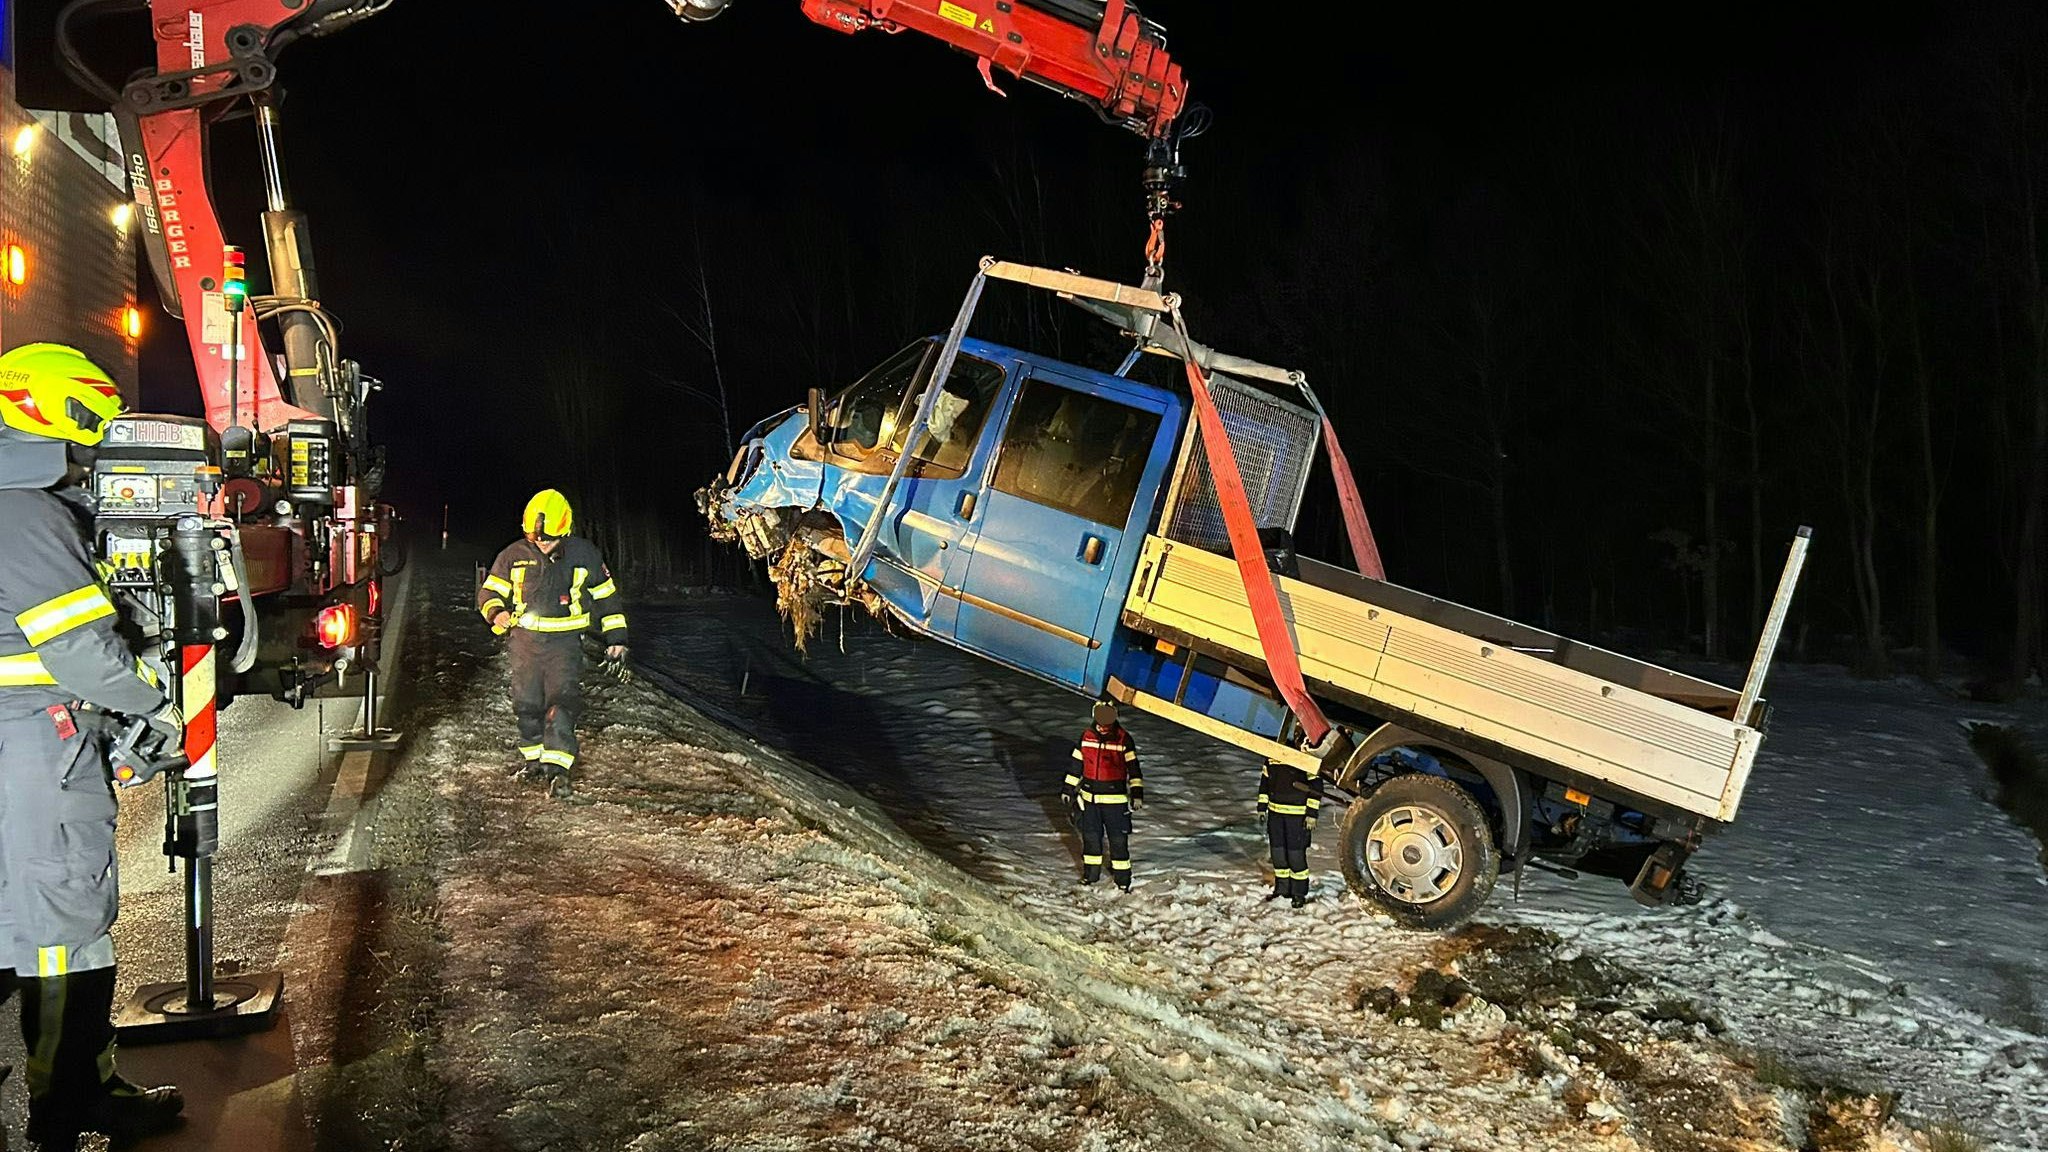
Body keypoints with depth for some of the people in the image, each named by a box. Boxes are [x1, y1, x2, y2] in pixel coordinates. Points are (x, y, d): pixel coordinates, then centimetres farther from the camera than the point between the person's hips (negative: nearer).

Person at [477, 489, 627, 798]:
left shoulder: (584, 555, -1)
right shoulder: (514, 555, 1)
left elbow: (606, 594, 8)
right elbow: (490, 591, 8)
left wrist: (616, 637, 6)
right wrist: (497, 612, -16)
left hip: (565, 641, -2)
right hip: (526, 639, 3)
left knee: (562, 701, -16)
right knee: (527, 703, 8)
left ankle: (557, 767, -18)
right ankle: (532, 756, 28)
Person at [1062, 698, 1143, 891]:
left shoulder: (1124, 739, -7)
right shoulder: (1086, 737, 3)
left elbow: (1133, 767, -6)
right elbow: (1077, 765, 12)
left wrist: (1137, 793, -14)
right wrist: (1069, 791, 13)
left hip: (1115, 798, -3)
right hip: (1089, 797, 4)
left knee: (1118, 839, -1)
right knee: (1090, 837, 12)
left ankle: (1122, 878, 8)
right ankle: (1090, 873, 27)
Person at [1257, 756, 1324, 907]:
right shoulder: (1271, 758, 8)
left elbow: (1316, 786, -11)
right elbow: (1265, 782, 18)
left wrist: (1312, 814, -12)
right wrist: (1262, 808, 16)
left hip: (1297, 814, -6)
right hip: (1275, 812, 6)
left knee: (1296, 854, -3)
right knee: (1278, 851, 12)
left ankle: (1299, 894, 9)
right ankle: (1281, 888, 27)